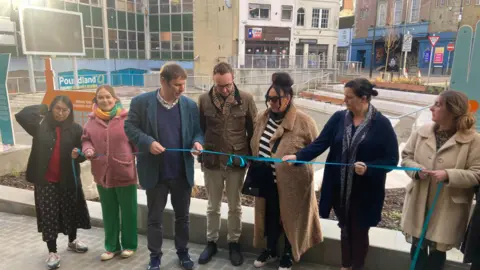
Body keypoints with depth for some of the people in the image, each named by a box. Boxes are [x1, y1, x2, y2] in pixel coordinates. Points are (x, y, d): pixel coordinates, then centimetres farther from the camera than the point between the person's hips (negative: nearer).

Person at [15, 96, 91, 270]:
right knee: (48, 215, 4)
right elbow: (21, 116, -17)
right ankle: (52, 252, 18)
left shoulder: (75, 129, -4)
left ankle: (72, 241, 38)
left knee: (71, 211, 15)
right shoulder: (41, 125, -3)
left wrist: (77, 155, -22)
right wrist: (41, 108, -6)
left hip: (68, 180, 1)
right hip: (45, 180, -1)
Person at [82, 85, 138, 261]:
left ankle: (129, 245, 28)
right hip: (102, 174, 4)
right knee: (109, 212, 17)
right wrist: (88, 150, -9)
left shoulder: (126, 118, -8)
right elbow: (86, 139, 12)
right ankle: (112, 246, 33)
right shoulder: (92, 120, 4)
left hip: (125, 173, -4)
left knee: (128, 211, 10)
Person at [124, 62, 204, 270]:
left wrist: (197, 142, -16)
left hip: (182, 173, 2)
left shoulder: (190, 105, 0)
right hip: (155, 172, -2)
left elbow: (197, 131, 7)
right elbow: (130, 127, -4)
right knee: (155, 218, 13)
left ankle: (183, 251, 36)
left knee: (182, 215, 17)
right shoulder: (141, 102, -8)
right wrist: (148, 142, -20)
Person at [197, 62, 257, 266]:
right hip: (212, 162, 1)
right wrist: (200, 151, -1)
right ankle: (211, 242, 34)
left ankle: (234, 243, 33)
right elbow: (199, 129, 3)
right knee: (213, 206, 16)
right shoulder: (204, 100, -4)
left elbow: (253, 130, 0)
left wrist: (251, 156, 0)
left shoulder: (246, 99, -6)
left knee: (235, 206, 14)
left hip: (237, 161, 0)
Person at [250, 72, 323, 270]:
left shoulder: (303, 122, -16)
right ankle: (270, 251, 41)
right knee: (270, 216, 19)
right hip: (267, 180, 5)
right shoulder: (262, 119, 0)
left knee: (289, 217, 15)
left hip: (292, 181, -4)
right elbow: (255, 146, 12)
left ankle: (288, 254, 38)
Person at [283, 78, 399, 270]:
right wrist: (298, 156, -19)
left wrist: (368, 168, -25)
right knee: (345, 228, 20)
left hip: (365, 191, -3)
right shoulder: (339, 118, -2)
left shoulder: (381, 124, -11)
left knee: (359, 231, 14)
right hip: (340, 188, 3)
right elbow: (320, 143, -6)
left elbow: (391, 159, -9)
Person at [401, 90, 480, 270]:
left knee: (438, 251, 14)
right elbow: (406, 157, 6)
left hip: (447, 209, -3)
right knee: (417, 247, 19)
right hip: (419, 203, 4)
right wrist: (416, 170, -15)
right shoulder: (422, 132, -1)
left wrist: (448, 175, -27)